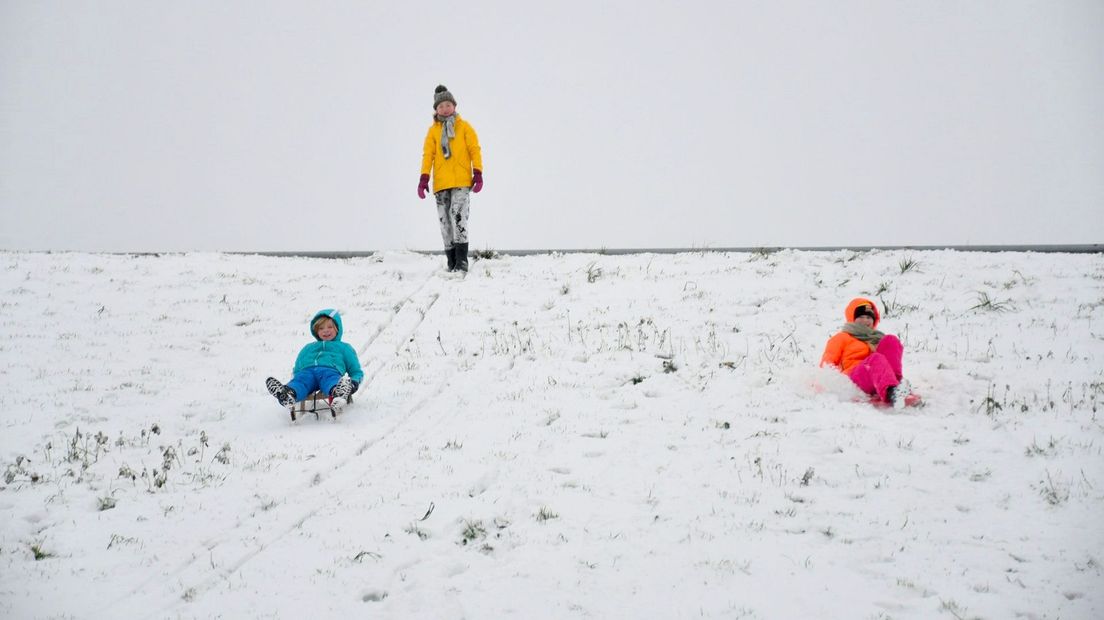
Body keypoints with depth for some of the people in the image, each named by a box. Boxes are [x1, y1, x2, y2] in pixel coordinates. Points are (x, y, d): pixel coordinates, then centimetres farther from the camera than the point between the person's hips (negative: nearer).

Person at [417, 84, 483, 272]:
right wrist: (424, 178, -6)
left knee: (458, 215, -18)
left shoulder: (464, 126, 7)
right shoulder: (433, 130, 11)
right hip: (441, 183, 3)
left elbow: (475, 150, 3)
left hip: (461, 181, -3)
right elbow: (428, 154, 6)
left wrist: (478, 173, -8)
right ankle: (452, 262, 7)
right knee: (445, 220, 2)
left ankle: (462, 260, -19)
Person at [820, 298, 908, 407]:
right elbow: (827, 360, 14)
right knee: (876, 359, -36)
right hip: (854, 379, -4)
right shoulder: (843, 338, 26)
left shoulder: (878, 338, 37)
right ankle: (891, 393, -68)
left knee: (891, 340, -13)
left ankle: (897, 381, -36)